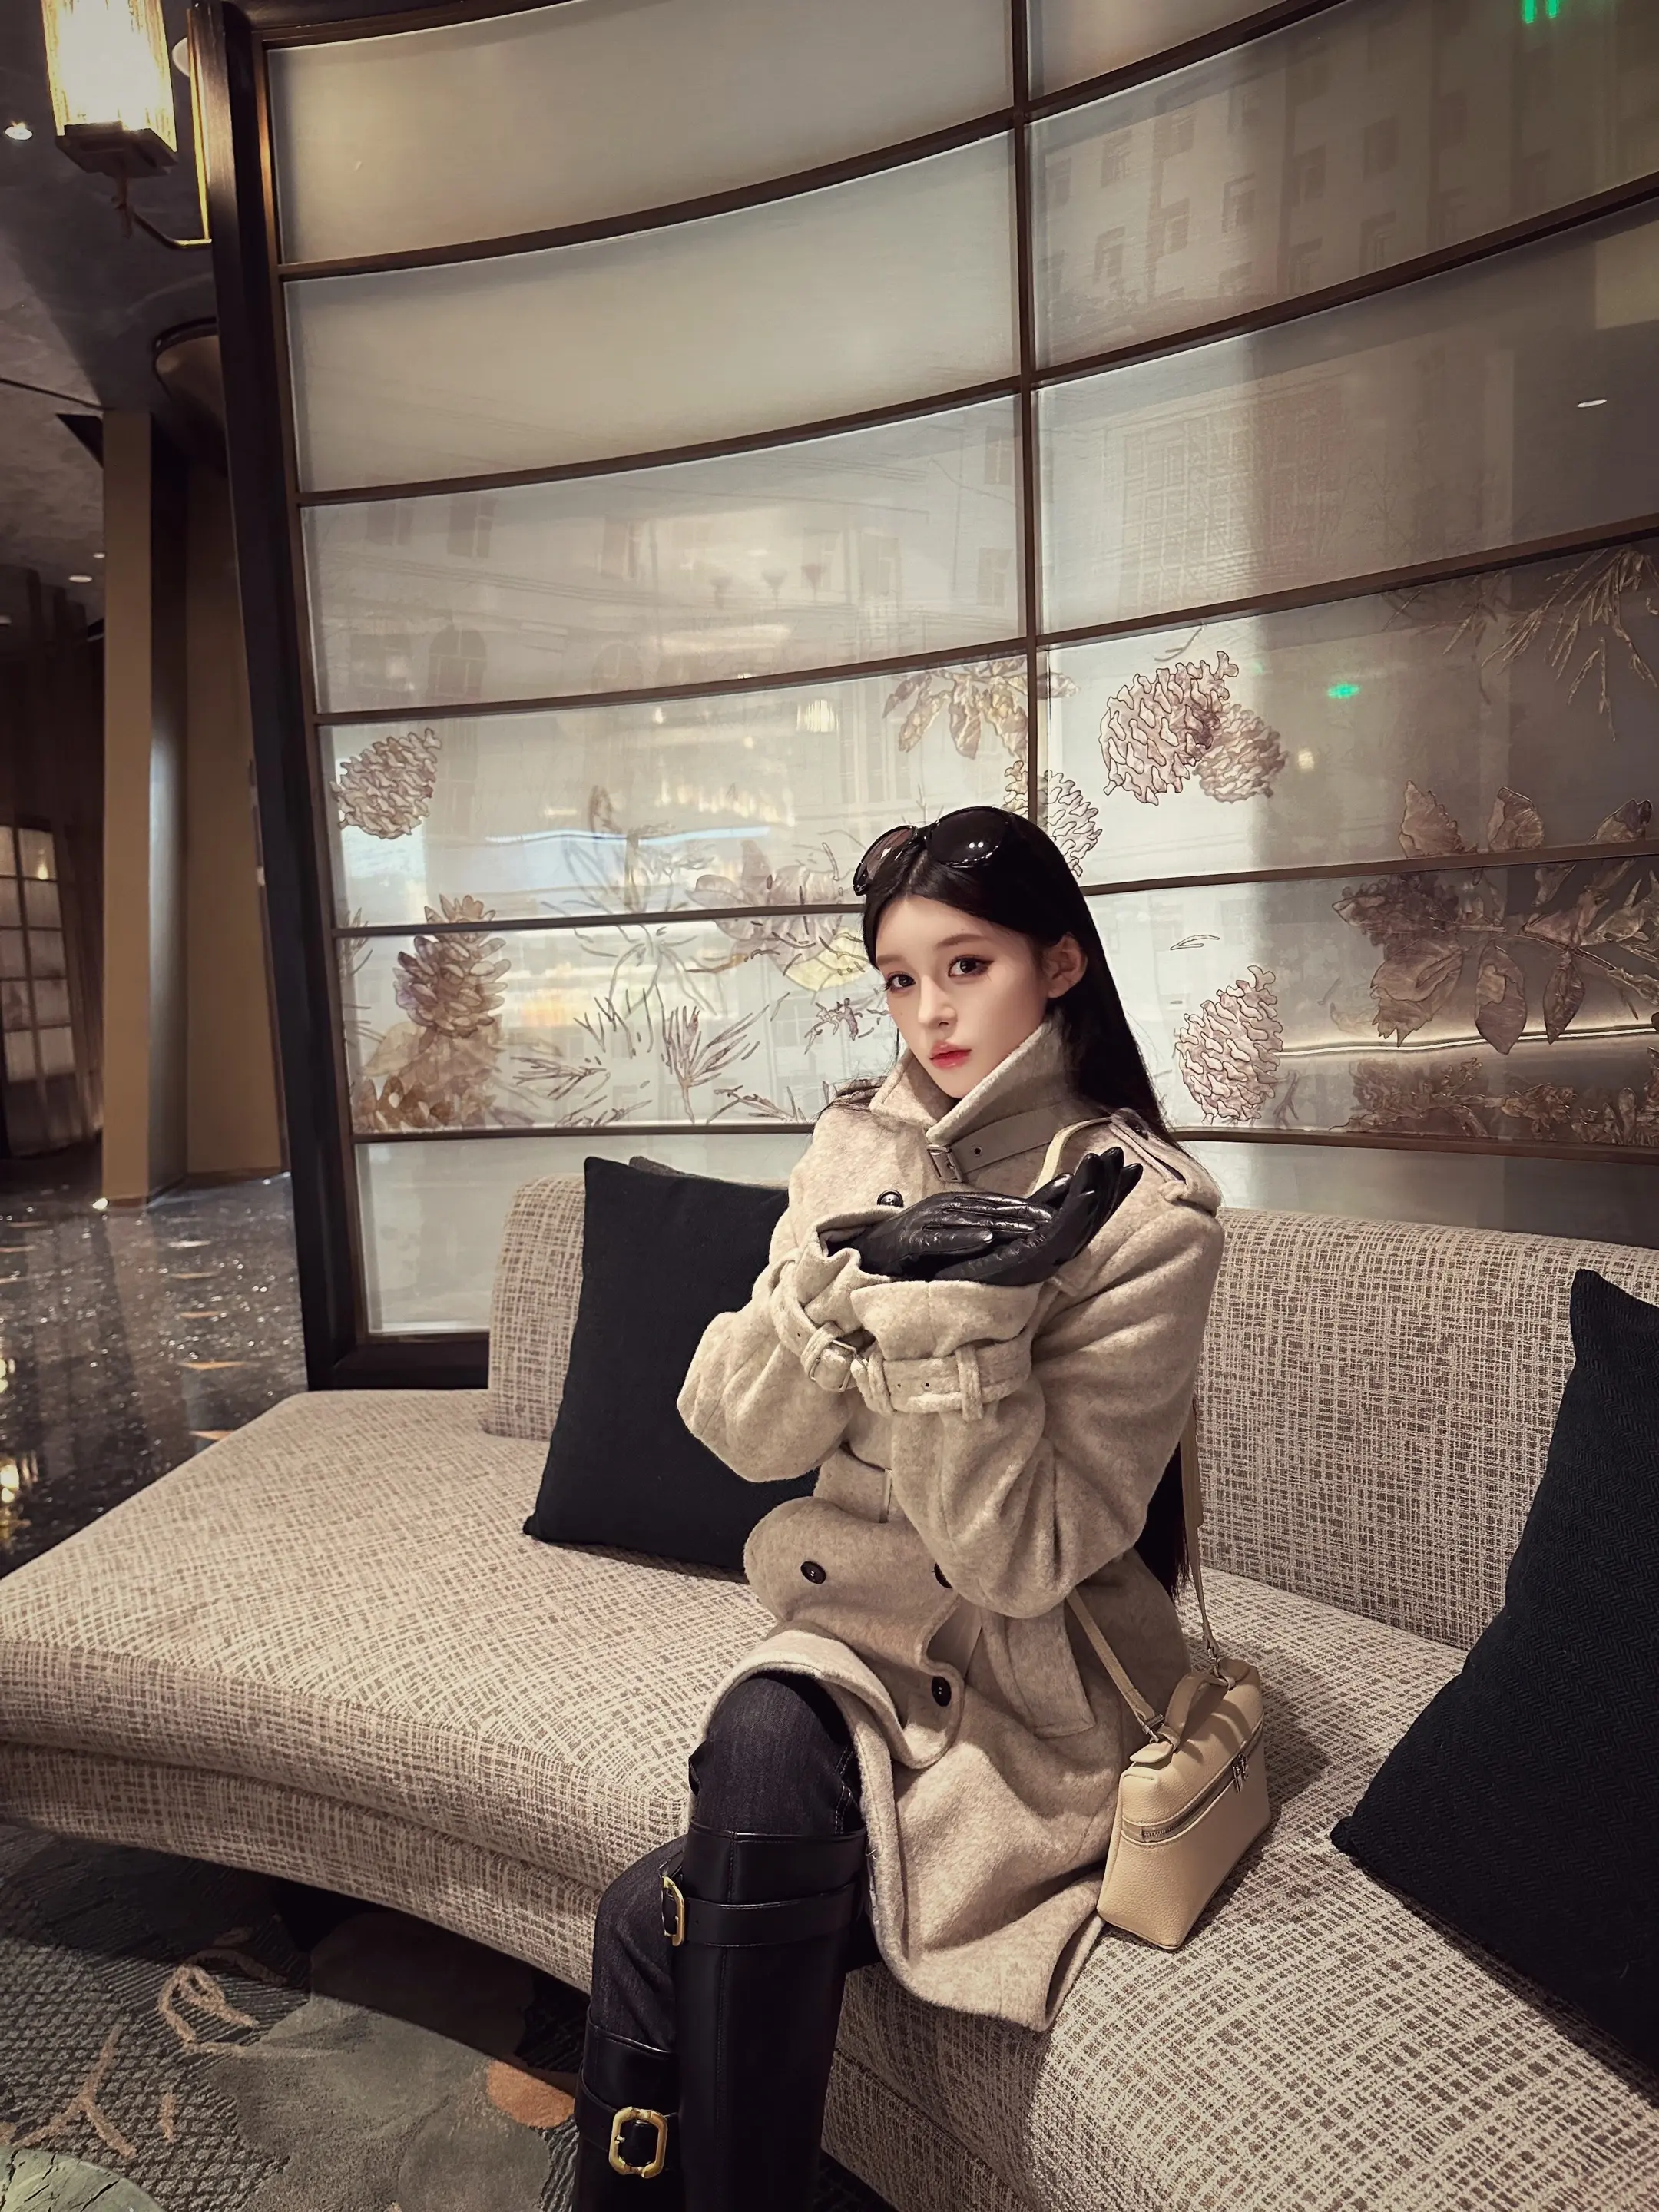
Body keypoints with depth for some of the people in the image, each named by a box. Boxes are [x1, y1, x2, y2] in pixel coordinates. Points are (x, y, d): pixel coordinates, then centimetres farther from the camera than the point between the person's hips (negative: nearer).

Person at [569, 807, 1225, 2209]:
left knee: (661, 1923, -23)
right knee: (651, 1921, -22)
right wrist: (851, 1277, -20)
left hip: (1028, 1689, -4)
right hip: (853, 1628, 4)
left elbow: (1021, 1555, -17)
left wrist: (953, 1315, -27)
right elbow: (736, 1431, -4)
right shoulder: (862, 1145, 1)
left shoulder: (1147, 1213, -14)